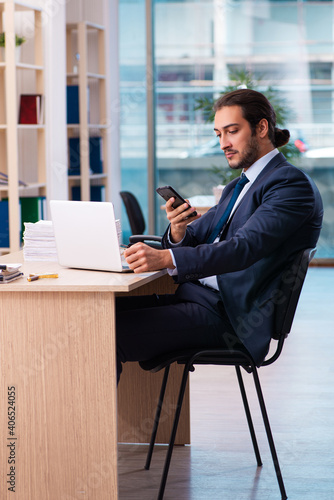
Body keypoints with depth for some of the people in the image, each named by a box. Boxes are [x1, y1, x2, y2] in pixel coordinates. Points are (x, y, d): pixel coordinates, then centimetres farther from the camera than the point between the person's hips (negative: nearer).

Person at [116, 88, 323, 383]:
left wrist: (166, 258, -33)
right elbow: (194, 239, 20)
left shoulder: (292, 184, -7)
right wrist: (178, 232, -7)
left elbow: (245, 248, -22)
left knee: (113, 332, -23)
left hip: (230, 316, -9)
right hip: (195, 295, 9)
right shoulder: (237, 188, 24)